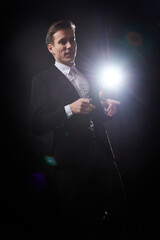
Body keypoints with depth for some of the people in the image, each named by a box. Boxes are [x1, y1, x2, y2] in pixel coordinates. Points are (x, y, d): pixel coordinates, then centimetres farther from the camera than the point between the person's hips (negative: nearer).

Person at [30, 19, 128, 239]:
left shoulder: (88, 75, 18)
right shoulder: (43, 80, 0)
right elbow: (37, 126, -9)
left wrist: (109, 106, 1)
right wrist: (69, 109, -20)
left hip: (102, 153, 5)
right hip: (72, 161, -5)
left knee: (118, 209, 7)